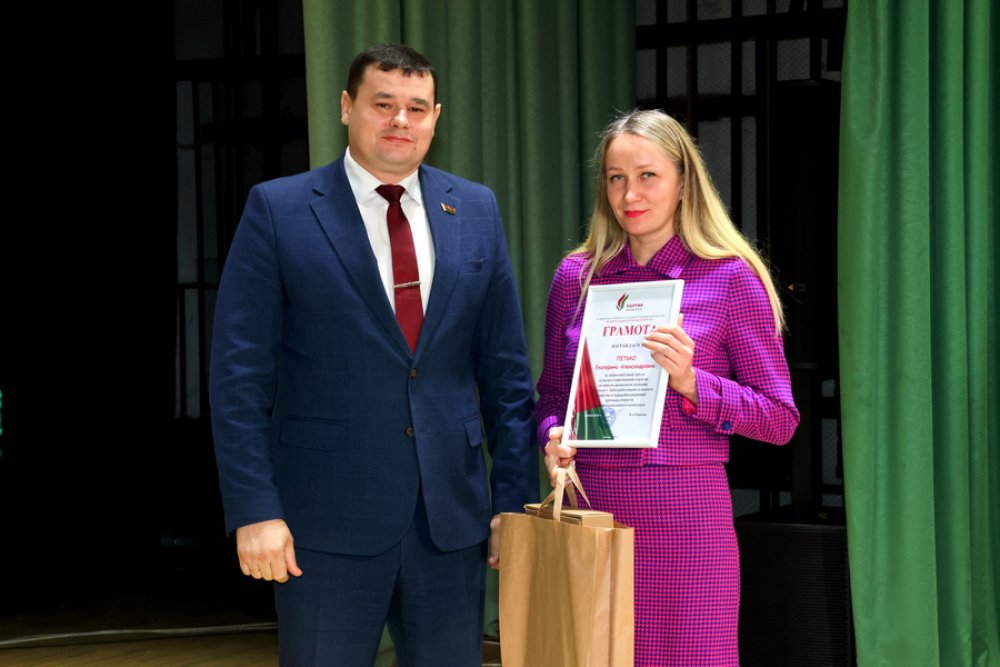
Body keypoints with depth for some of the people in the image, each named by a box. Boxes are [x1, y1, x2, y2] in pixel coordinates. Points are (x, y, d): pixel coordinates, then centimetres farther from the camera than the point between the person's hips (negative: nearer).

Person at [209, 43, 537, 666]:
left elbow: (505, 368, 9)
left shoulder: (476, 210, 8)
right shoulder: (279, 209, -3)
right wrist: (254, 510, -11)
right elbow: (240, 375, -5)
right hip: (327, 518, -3)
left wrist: (515, 497, 4)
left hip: (452, 514, 3)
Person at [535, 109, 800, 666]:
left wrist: (691, 383, -16)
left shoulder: (729, 277, -1)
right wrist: (554, 436, -4)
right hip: (590, 512, 3)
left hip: (687, 518, -3)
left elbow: (780, 419, -2)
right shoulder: (577, 276, 9)